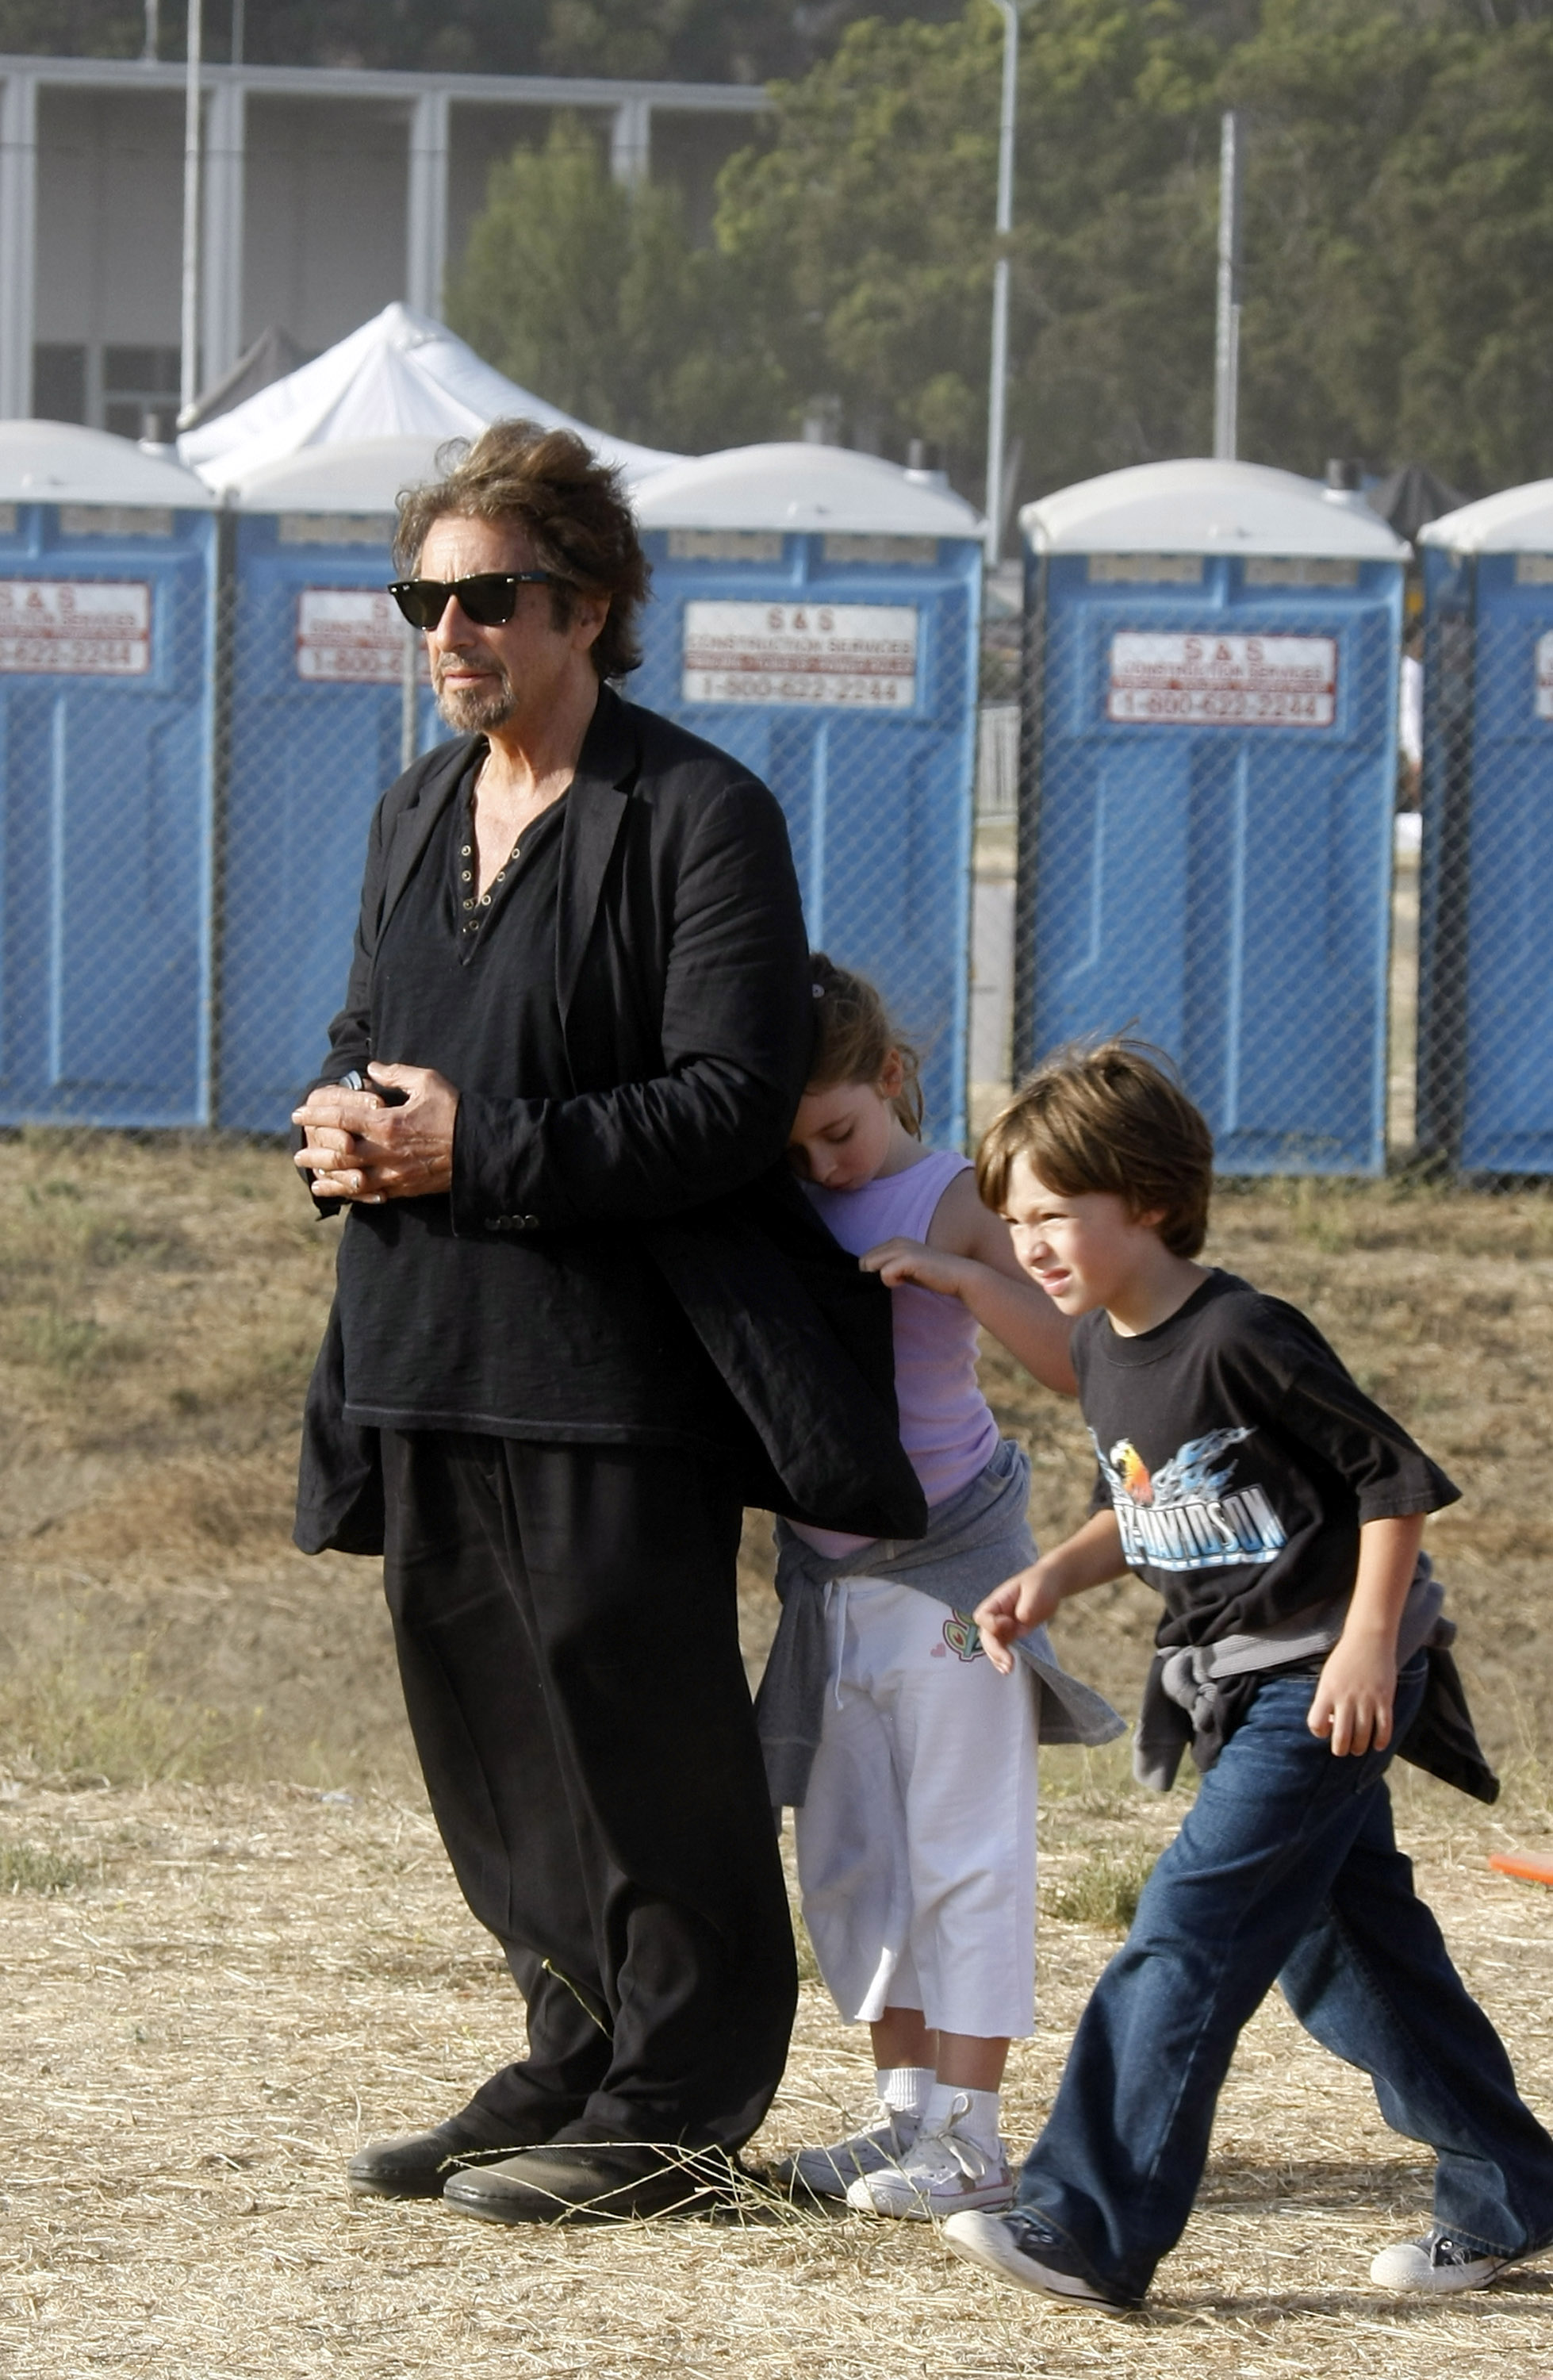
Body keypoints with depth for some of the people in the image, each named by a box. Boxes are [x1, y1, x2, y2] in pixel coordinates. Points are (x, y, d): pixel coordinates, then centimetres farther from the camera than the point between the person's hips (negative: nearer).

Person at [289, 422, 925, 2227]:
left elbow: (733, 1101, -16)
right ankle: (578, 2060, 25)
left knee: (635, 1728, -3)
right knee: (481, 1735, 12)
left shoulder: (698, 818, -9)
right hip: (422, 1356, 8)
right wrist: (340, 1122, 2)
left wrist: (479, 1146, -20)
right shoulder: (416, 814, 15)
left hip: (614, 1354, -8)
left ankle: (674, 2108, 7)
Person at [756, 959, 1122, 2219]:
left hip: (949, 1561, -6)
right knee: (848, 1852, 9)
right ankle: (907, 2107, 16)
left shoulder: (956, 1200, -9)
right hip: (828, 1571, 6)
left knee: (965, 1847, -5)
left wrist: (962, 1276, -29)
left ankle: (969, 2133, -5)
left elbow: (1076, 1363, -17)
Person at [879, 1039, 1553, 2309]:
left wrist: (1367, 1644, -20)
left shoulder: (1243, 1338, -20)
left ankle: (1088, 2228, -16)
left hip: (1325, 1683, -9)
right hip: (1241, 1687, 9)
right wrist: (1054, 1576, 6)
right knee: (1344, 1945, 12)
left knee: (1189, 1937, -14)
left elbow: (1395, 1477, -16)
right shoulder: (1103, 1349, 7)